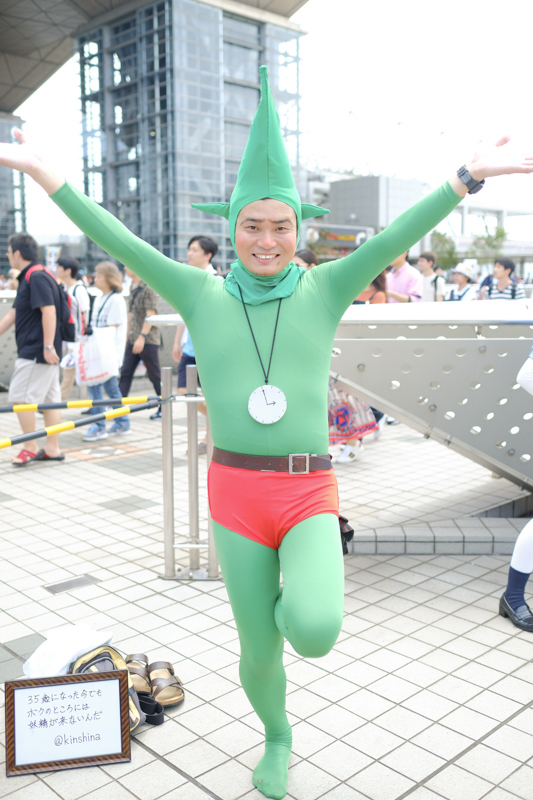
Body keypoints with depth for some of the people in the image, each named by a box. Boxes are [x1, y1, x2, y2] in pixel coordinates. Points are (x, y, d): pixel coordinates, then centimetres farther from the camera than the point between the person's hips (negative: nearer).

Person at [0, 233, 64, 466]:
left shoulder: (37, 278, -14)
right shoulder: (28, 278, 18)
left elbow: (49, 311, -23)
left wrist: (48, 346, -25)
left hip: (35, 352, -10)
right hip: (42, 352, 10)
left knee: (20, 397, -3)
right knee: (50, 398, 10)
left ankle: (30, 447, 7)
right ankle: (52, 448, 16)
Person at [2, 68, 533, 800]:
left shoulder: (325, 289, 2)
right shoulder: (201, 294, 2)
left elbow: (400, 235, -7)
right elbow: (116, 240, 0)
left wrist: (472, 175, -16)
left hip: (309, 494, -1)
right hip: (235, 493, 1)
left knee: (314, 633, -24)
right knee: (258, 652, 10)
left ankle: (300, 593, 17)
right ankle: (277, 738, 45)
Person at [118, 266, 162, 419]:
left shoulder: (148, 287, -13)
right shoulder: (132, 287, 13)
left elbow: (150, 315, -18)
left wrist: (142, 337, -22)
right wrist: (127, 334, 20)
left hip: (148, 339, -8)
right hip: (133, 339, 8)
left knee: (155, 375, 1)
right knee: (125, 373, 5)